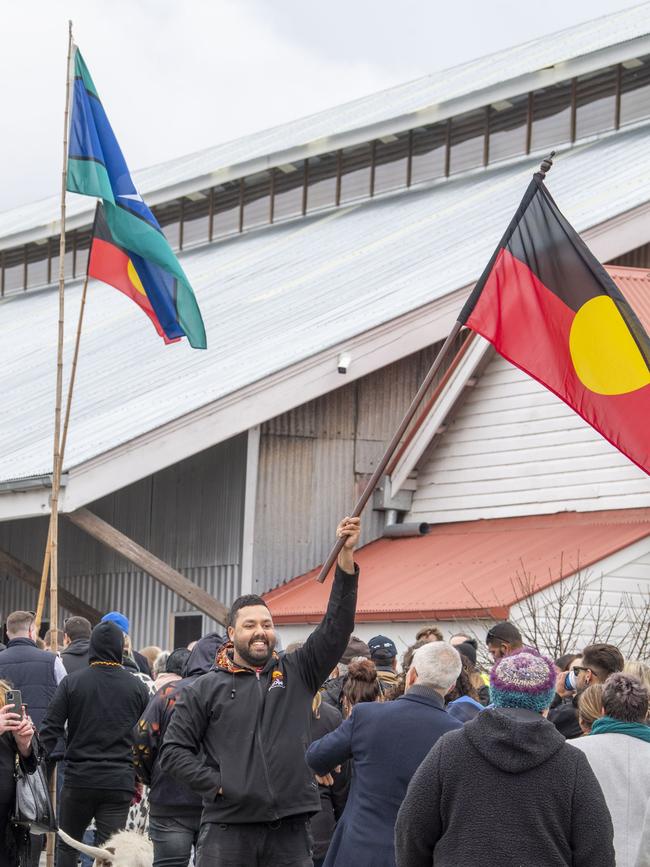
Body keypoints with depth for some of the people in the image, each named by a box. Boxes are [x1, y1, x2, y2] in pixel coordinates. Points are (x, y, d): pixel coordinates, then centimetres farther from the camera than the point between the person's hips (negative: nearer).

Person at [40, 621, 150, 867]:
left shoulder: (72, 682, -2)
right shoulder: (137, 687, 3)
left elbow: (50, 730, -6)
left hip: (79, 780, -1)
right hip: (120, 782, 1)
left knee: (67, 846, 14)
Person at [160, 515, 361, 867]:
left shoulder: (296, 673, 9)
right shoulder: (206, 688, 6)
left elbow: (336, 627, 0)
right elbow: (173, 750, 6)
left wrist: (346, 558, -9)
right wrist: (215, 783, -7)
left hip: (290, 829, 2)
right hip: (227, 828, -2)